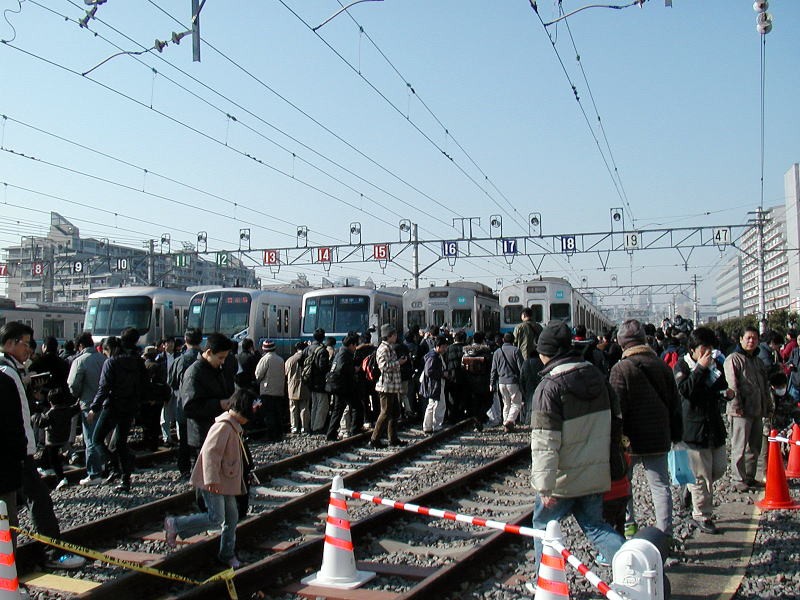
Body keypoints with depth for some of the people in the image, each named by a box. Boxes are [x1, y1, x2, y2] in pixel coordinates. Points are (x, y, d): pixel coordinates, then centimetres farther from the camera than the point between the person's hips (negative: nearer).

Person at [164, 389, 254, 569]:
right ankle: (174, 525, 2)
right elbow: (210, 451, -27)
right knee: (216, 519, -11)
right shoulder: (224, 426, -20)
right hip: (213, 483, -10)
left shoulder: (234, 426, 12)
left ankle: (227, 554, 25)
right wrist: (212, 479, -30)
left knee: (232, 517, 12)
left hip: (225, 481, 10)